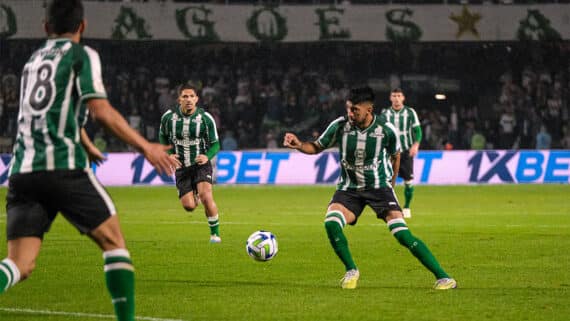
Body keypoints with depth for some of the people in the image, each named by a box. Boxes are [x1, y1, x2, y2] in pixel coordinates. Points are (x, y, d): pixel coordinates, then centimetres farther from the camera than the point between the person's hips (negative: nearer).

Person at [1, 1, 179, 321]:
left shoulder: (33, 61, 26)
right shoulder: (82, 55, 5)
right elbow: (99, 109, -8)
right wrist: (145, 147, -2)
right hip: (64, 168, -5)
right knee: (113, 241, 11)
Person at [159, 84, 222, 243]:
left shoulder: (206, 118, -11)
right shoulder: (168, 116, -8)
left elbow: (215, 144, -2)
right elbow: (163, 136, 12)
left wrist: (207, 156, -23)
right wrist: (169, 154, -5)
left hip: (201, 164, -2)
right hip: (181, 166, 2)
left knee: (206, 196, -25)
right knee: (189, 206, -6)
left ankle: (215, 233, -8)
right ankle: (195, 195, 34)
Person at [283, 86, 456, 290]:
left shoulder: (386, 130, -14)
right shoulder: (340, 126, -11)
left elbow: (395, 155, 6)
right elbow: (317, 147, 3)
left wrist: (391, 184, 12)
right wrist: (299, 145, -16)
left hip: (379, 187, -2)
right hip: (349, 188, 2)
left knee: (402, 233, -18)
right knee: (331, 222, -27)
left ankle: (441, 277, -9)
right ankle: (351, 271, -4)